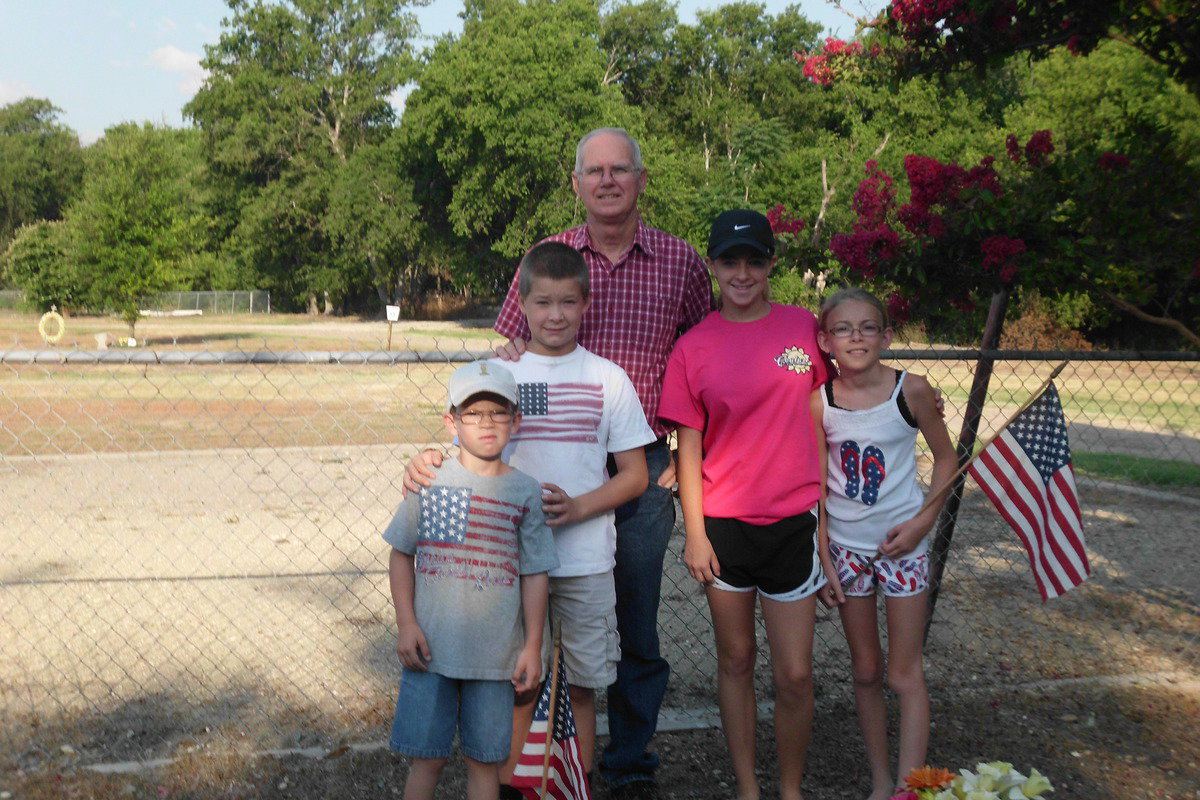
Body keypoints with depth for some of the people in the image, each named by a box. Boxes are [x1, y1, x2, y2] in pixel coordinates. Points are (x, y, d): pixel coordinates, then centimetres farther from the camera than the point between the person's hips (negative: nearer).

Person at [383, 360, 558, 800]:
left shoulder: (525, 491, -1)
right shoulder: (429, 481, -2)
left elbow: (534, 574, 2)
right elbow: (401, 555, 3)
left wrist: (532, 646, 2)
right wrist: (406, 625, -4)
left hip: (496, 655, 1)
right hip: (431, 648, -1)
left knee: (485, 760, 11)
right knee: (427, 757, 8)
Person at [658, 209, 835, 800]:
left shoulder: (803, 327, 0)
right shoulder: (694, 347, -2)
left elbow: (817, 421, 7)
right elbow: (689, 445, 0)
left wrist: (825, 512, 5)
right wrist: (694, 533, -5)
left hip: (792, 521, 0)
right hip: (723, 523, 0)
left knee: (795, 675, 2)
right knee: (735, 659, 13)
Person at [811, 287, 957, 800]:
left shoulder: (911, 390, -11)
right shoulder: (818, 401, -7)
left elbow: (946, 458, 1)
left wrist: (923, 521, -11)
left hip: (901, 544, -2)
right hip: (845, 547, 2)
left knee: (904, 675, 0)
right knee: (865, 672, 13)